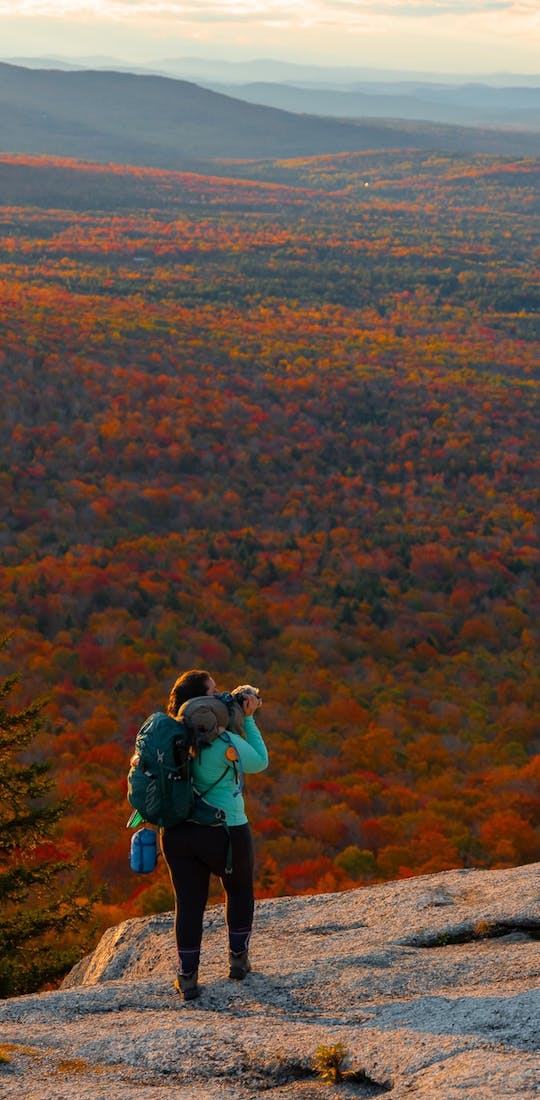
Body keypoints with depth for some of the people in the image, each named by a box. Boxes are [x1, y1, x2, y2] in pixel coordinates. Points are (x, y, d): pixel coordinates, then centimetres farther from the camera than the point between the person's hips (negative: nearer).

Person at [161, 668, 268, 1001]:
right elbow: (260, 763, 0)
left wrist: (240, 713, 11)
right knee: (240, 890, 22)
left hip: (179, 833, 4)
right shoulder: (225, 742, -16)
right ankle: (238, 959, 28)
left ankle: (188, 976, 8)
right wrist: (249, 718, 2)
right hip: (225, 832, -4)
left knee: (189, 902, 9)